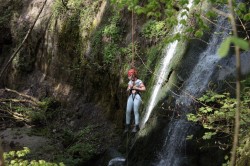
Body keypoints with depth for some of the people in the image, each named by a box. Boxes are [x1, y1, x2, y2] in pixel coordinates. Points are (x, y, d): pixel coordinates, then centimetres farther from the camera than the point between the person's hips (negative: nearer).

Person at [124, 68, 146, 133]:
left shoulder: (139, 81, 0)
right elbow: (127, 90, 19)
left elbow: (144, 89, -7)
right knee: (128, 111, -8)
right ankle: (127, 125, 0)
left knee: (136, 111, -13)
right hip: (131, 96, 5)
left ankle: (136, 126, -10)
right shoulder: (130, 82, 17)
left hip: (137, 96, -5)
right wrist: (129, 88, -3)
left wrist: (136, 88, -11)